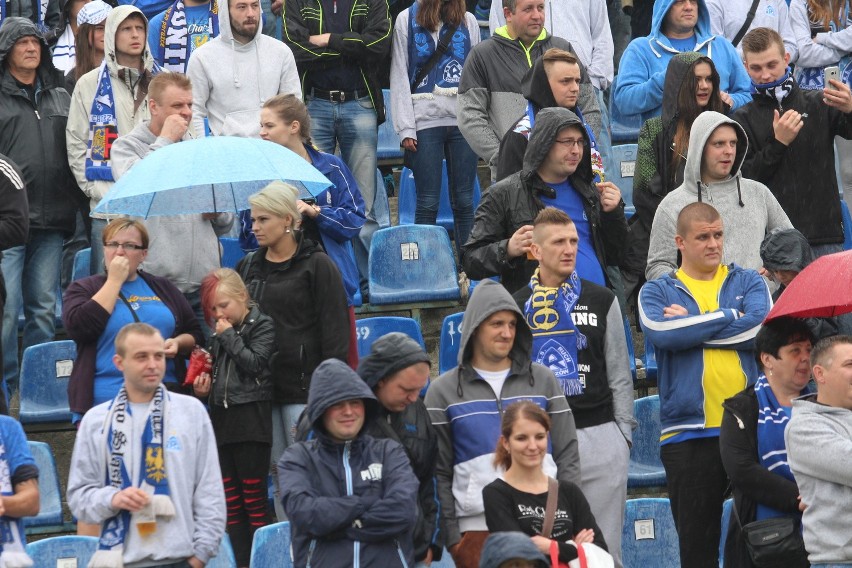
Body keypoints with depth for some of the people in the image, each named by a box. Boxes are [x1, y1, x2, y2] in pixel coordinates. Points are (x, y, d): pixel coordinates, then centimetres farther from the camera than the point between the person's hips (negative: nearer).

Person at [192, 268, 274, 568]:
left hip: (251, 419, -7)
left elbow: (255, 363, -15)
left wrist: (229, 337, -9)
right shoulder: (218, 332, 16)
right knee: (231, 502, 5)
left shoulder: (262, 325, -2)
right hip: (220, 418, 7)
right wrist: (203, 385, 7)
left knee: (254, 500, -5)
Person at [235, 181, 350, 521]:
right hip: (260, 387, 5)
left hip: (303, 389, -5)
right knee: (278, 471, 6)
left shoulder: (316, 266, -1)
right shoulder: (248, 267, 15)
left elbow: (334, 329, -4)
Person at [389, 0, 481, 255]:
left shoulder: (468, 21, 13)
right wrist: (406, 129, -6)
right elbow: (399, 77, 1)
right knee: (427, 202, -2)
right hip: (425, 120, -2)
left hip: (464, 122, 2)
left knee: (464, 200, 4)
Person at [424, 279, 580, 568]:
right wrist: (450, 535, -1)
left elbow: (568, 455, 11)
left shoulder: (543, 380, 12)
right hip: (477, 530, -1)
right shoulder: (444, 391, 8)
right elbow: (439, 472, 6)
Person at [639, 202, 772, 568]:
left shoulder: (748, 283, 12)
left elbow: (760, 328, -8)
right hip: (689, 432, -1)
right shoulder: (656, 292, 9)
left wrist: (690, 327, -7)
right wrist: (729, 317, -7)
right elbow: (659, 332, -13)